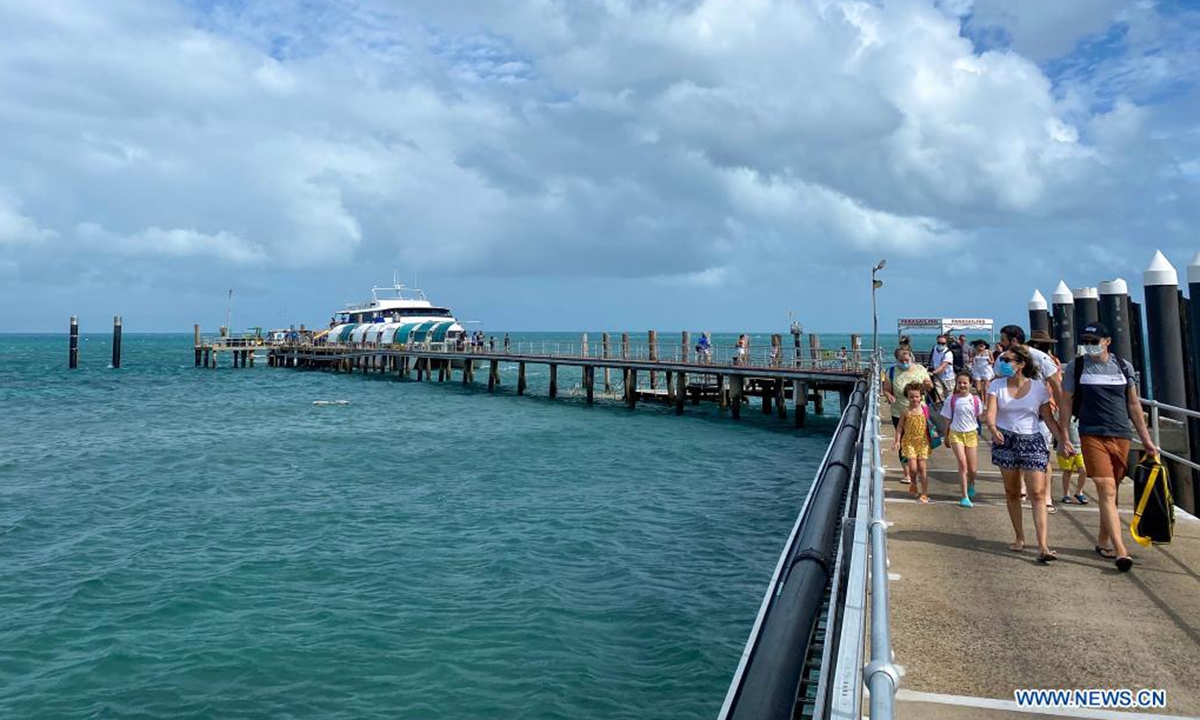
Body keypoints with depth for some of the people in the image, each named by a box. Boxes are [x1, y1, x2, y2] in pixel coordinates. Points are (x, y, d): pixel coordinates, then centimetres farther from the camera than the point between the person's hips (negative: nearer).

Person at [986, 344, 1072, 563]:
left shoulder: (1038, 387, 0)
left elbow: (1049, 418, 5)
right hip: (1005, 441, 1)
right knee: (1012, 492, 9)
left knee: (1038, 493, -9)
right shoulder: (996, 386, 1)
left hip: (1032, 442, -1)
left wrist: (1063, 440, -5)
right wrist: (993, 429, -31)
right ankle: (1020, 538, 23)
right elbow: (991, 413, -10)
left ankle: (1043, 546, -11)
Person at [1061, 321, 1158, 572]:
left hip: (1121, 437, 3)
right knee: (1106, 491, -12)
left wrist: (1146, 439, 11)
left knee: (1112, 493, 11)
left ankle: (1103, 542, 25)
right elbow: (1066, 404, 5)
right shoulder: (1075, 367, 1)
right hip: (1092, 436, -3)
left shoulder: (1124, 366, 8)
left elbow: (1134, 405, 12)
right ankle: (1121, 551, -15)